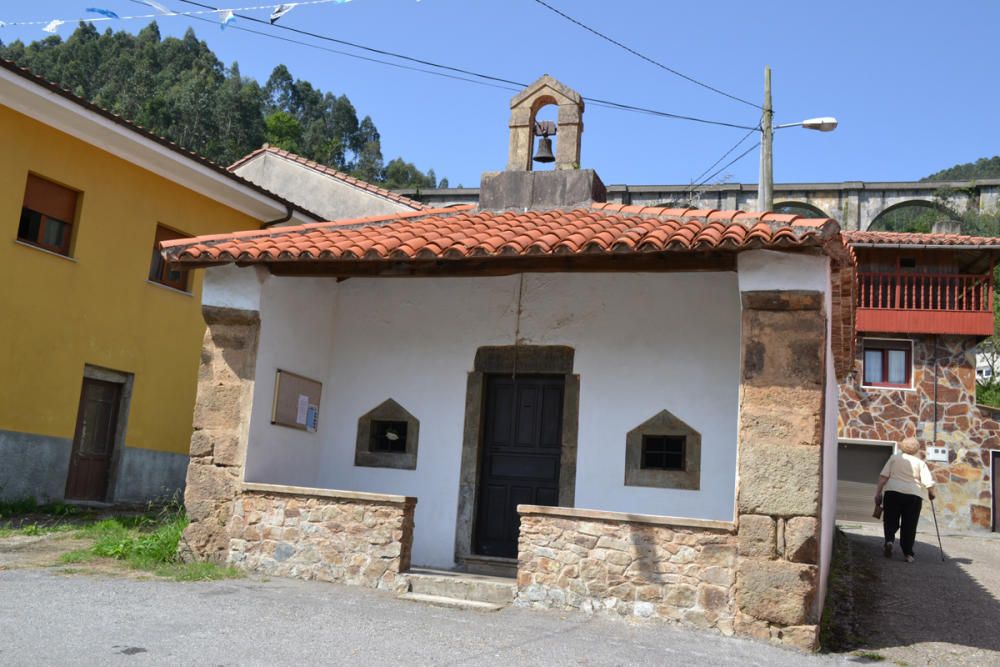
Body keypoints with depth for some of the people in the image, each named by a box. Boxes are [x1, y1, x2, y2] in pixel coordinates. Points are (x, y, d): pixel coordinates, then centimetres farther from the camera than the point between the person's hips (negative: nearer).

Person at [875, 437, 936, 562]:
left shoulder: (895, 457, 7)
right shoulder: (920, 462, 6)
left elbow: (883, 476, 0)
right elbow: (928, 483, -2)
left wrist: (878, 493, 2)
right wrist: (931, 494, 16)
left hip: (893, 492, 0)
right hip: (914, 495, 0)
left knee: (890, 520, 9)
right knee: (909, 525, 7)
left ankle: (889, 540, -15)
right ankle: (908, 553, 6)